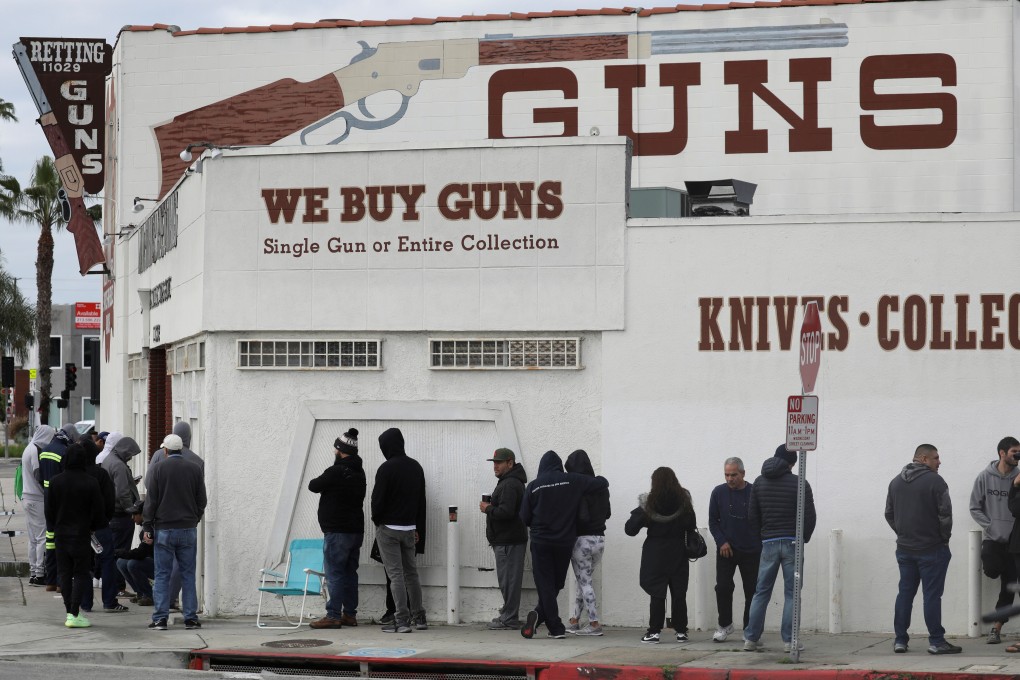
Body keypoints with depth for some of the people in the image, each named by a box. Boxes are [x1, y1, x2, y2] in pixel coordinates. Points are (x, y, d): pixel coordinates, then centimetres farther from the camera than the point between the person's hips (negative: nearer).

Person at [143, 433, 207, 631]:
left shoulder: (159, 469, -4)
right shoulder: (194, 469, 3)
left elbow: (151, 501, -3)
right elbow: (202, 500, 8)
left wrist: (148, 527, 2)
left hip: (164, 529, -2)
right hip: (188, 529, 2)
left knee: (162, 575, 1)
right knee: (188, 574, 6)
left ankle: (160, 618, -2)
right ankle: (191, 618, 4)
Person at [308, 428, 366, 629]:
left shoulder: (336, 472, -16)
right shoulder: (359, 472, 11)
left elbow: (313, 486, -6)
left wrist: (317, 482, 15)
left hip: (337, 532, -8)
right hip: (356, 530, 8)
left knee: (335, 573, -6)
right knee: (350, 573, 12)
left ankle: (333, 616, -7)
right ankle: (350, 614, 15)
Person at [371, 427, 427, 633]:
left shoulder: (386, 469, -15)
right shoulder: (416, 467, 9)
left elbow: (378, 499, -15)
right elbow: (421, 500, 14)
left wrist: (376, 520, 5)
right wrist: (419, 528, 19)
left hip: (388, 528, -7)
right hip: (409, 528, 7)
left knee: (396, 574, -6)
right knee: (411, 572, 15)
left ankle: (402, 620, -9)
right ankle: (419, 617, 20)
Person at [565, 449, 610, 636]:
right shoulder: (602, 486, 5)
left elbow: (582, 516, -22)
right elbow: (607, 513, 14)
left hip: (582, 539, -7)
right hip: (600, 538, 7)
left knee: (585, 582, 2)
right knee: (583, 581, 17)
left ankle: (594, 624, 1)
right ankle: (574, 621, 20)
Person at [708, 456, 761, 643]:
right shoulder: (719, 492, 1)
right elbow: (713, 521, 6)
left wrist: (762, 545, -3)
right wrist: (722, 542, -7)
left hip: (751, 551, -1)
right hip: (726, 550, 1)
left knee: (752, 591, 2)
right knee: (723, 587, -7)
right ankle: (725, 625, 9)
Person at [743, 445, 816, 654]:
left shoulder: (759, 483, 8)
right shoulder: (799, 484, -4)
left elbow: (752, 516, 9)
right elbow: (809, 516, -5)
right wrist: (803, 539, 9)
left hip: (769, 543, 3)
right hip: (792, 543, -3)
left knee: (761, 592, 9)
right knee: (791, 594, 1)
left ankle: (751, 639, 6)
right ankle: (789, 641, -2)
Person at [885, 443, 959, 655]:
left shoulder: (896, 482, 9)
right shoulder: (934, 481, -13)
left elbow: (889, 513, 14)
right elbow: (945, 514, -16)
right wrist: (944, 537, -1)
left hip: (904, 548, 6)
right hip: (931, 548, -6)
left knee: (905, 593, 11)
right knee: (932, 595, -3)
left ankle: (900, 640, 11)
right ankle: (936, 641, -1)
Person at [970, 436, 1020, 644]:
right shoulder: (985, 477, -2)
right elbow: (975, 507, 1)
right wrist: (990, 525, -9)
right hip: (992, 538, -1)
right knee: (992, 570, -24)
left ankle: (996, 628, 10)